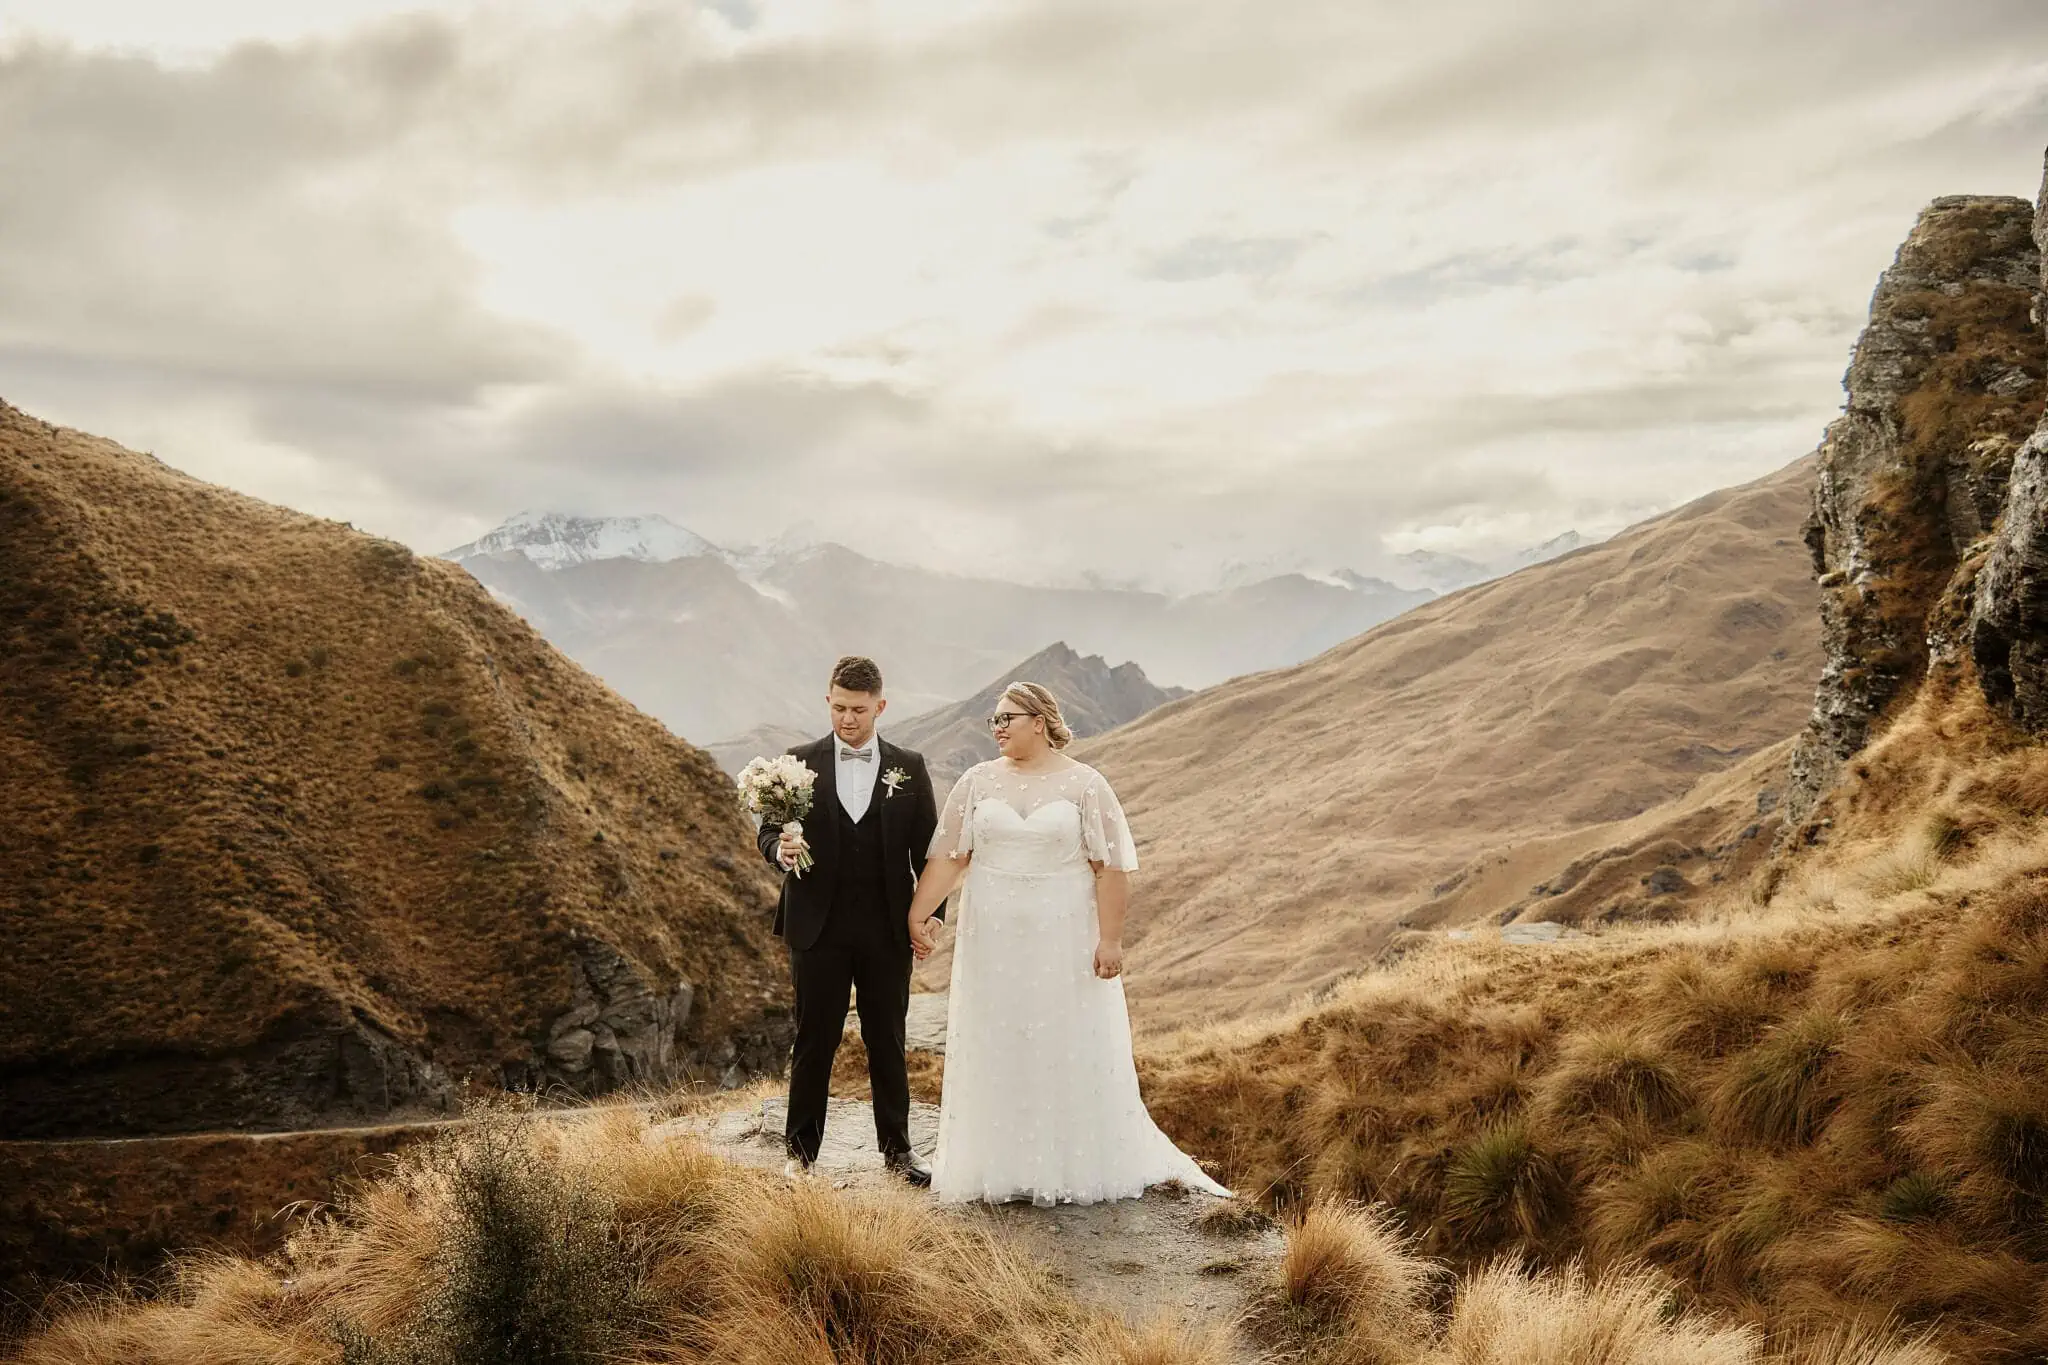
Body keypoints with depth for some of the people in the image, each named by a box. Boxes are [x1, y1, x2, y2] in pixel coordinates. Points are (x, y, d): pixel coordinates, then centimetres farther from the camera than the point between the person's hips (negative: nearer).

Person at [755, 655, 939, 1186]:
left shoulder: (909, 766, 3)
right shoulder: (800, 763, 1)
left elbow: (927, 846, 6)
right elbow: (768, 830, 0)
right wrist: (781, 851, -23)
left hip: (887, 929, 1)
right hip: (818, 927, -1)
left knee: (888, 1040, 10)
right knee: (814, 1040, 6)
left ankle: (896, 1147, 22)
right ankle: (800, 1150, 16)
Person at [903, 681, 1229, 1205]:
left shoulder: (1084, 784, -4)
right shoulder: (978, 782, 3)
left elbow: (1112, 867, -6)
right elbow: (947, 857, -1)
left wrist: (1110, 939, -12)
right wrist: (917, 914, -11)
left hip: (1064, 941, -2)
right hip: (994, 940, 2)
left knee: (1071, 1052, 5)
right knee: (996, 1052, 7)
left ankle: (1077, 1168, 19)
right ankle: (1003, 1169, 18)